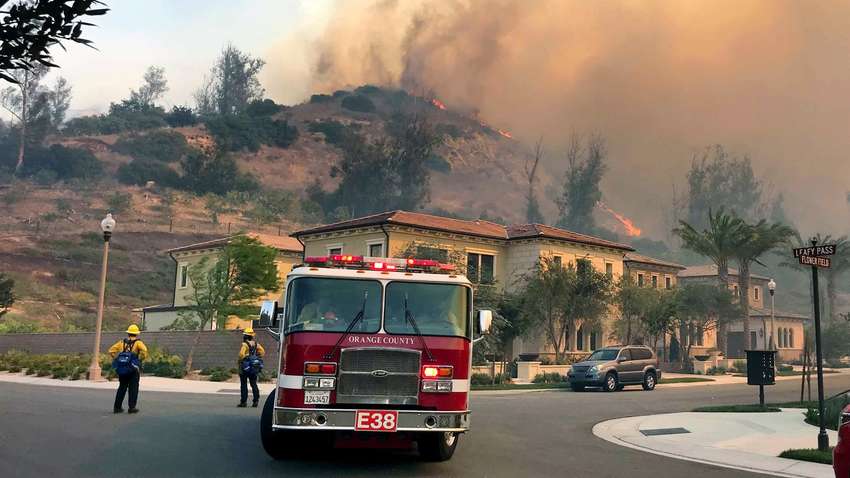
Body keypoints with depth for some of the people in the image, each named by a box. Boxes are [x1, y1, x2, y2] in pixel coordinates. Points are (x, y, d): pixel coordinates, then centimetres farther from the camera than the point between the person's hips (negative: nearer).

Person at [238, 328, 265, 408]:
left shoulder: (245, 344, -14)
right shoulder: (256, 344, 7)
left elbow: (241, 354, -26)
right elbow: (262, 351, 6)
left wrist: (241, 360, -10)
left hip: (245, 366, -6)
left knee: (243, 385, 1)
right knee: (254, 384, 11)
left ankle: (243, 402, 3)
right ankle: (256, 401, 8)